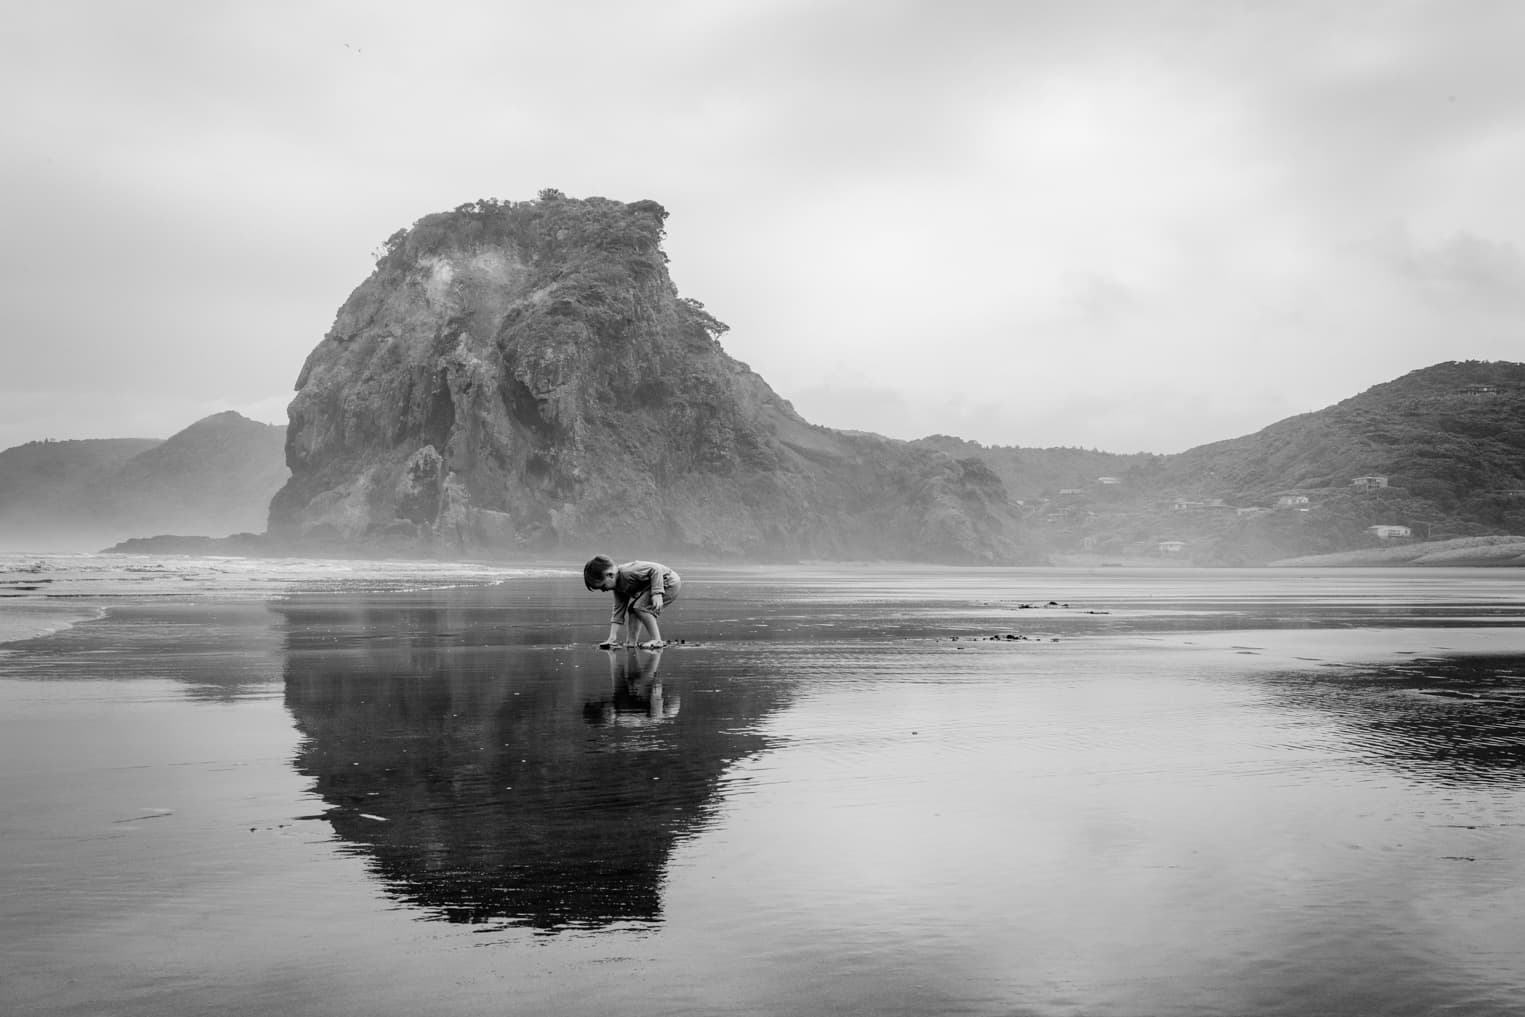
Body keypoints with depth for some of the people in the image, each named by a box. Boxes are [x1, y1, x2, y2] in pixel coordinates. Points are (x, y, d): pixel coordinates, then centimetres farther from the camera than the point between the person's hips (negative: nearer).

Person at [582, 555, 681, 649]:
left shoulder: (628, 572, -27)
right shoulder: (618, 586, 3)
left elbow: (655, 569, -29)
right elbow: (618, 610, 5)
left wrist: (657, 593, -33)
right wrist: (612, 638, 2)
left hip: (670, 582, -10)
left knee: (640, 606, -20)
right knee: (631, 608, 6)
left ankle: (656, 640, -13)